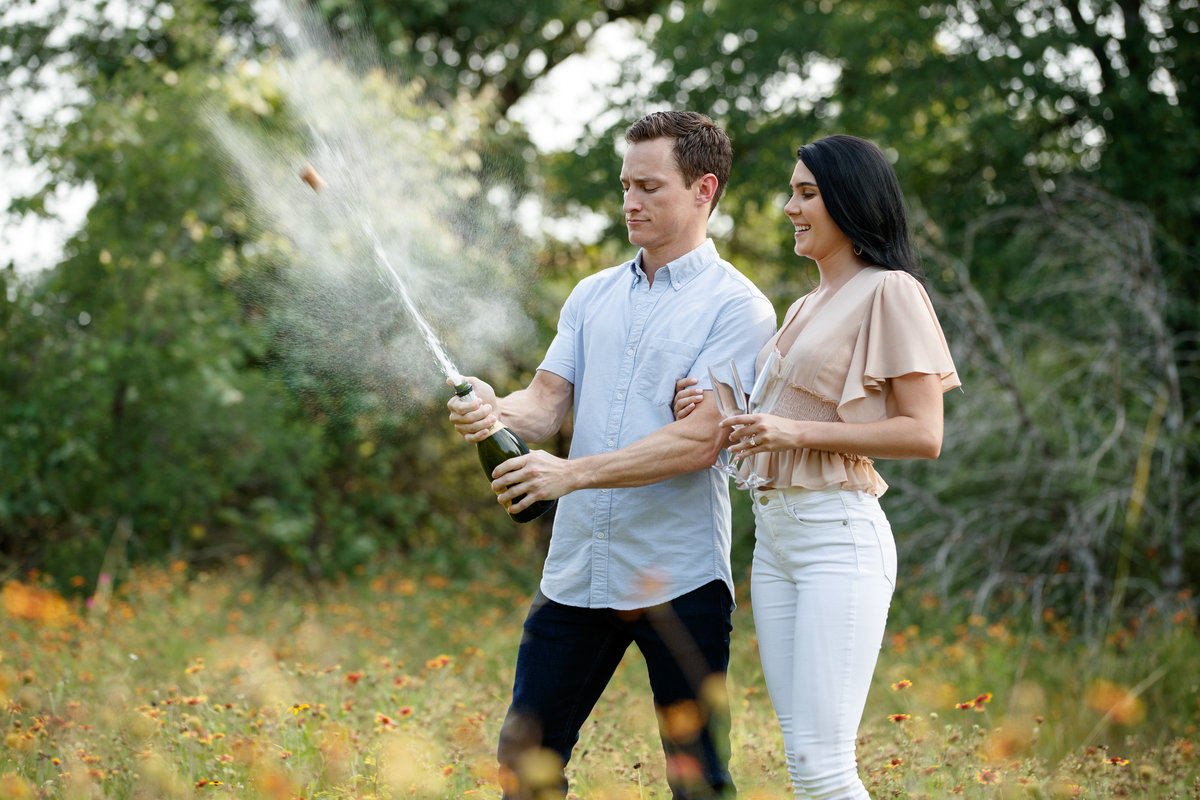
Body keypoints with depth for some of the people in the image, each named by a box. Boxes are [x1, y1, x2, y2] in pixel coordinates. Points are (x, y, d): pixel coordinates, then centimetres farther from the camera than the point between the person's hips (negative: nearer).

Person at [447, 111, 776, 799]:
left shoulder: (736, 306, -6)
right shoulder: (594, 295, 14)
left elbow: (699, 440, -16)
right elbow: (549, 402, 8)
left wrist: (573, 473, -22)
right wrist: (498, 412, -16)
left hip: (679, 579, -5)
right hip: (577, 568, 6)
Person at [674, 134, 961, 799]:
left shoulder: (889, 292, -4)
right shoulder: (806, 307, 22)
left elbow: (924, 435, -11)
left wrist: (796, 431, -17)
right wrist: (710, 414, 5)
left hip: (838, 531, -8)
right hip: (773, 531, 8)